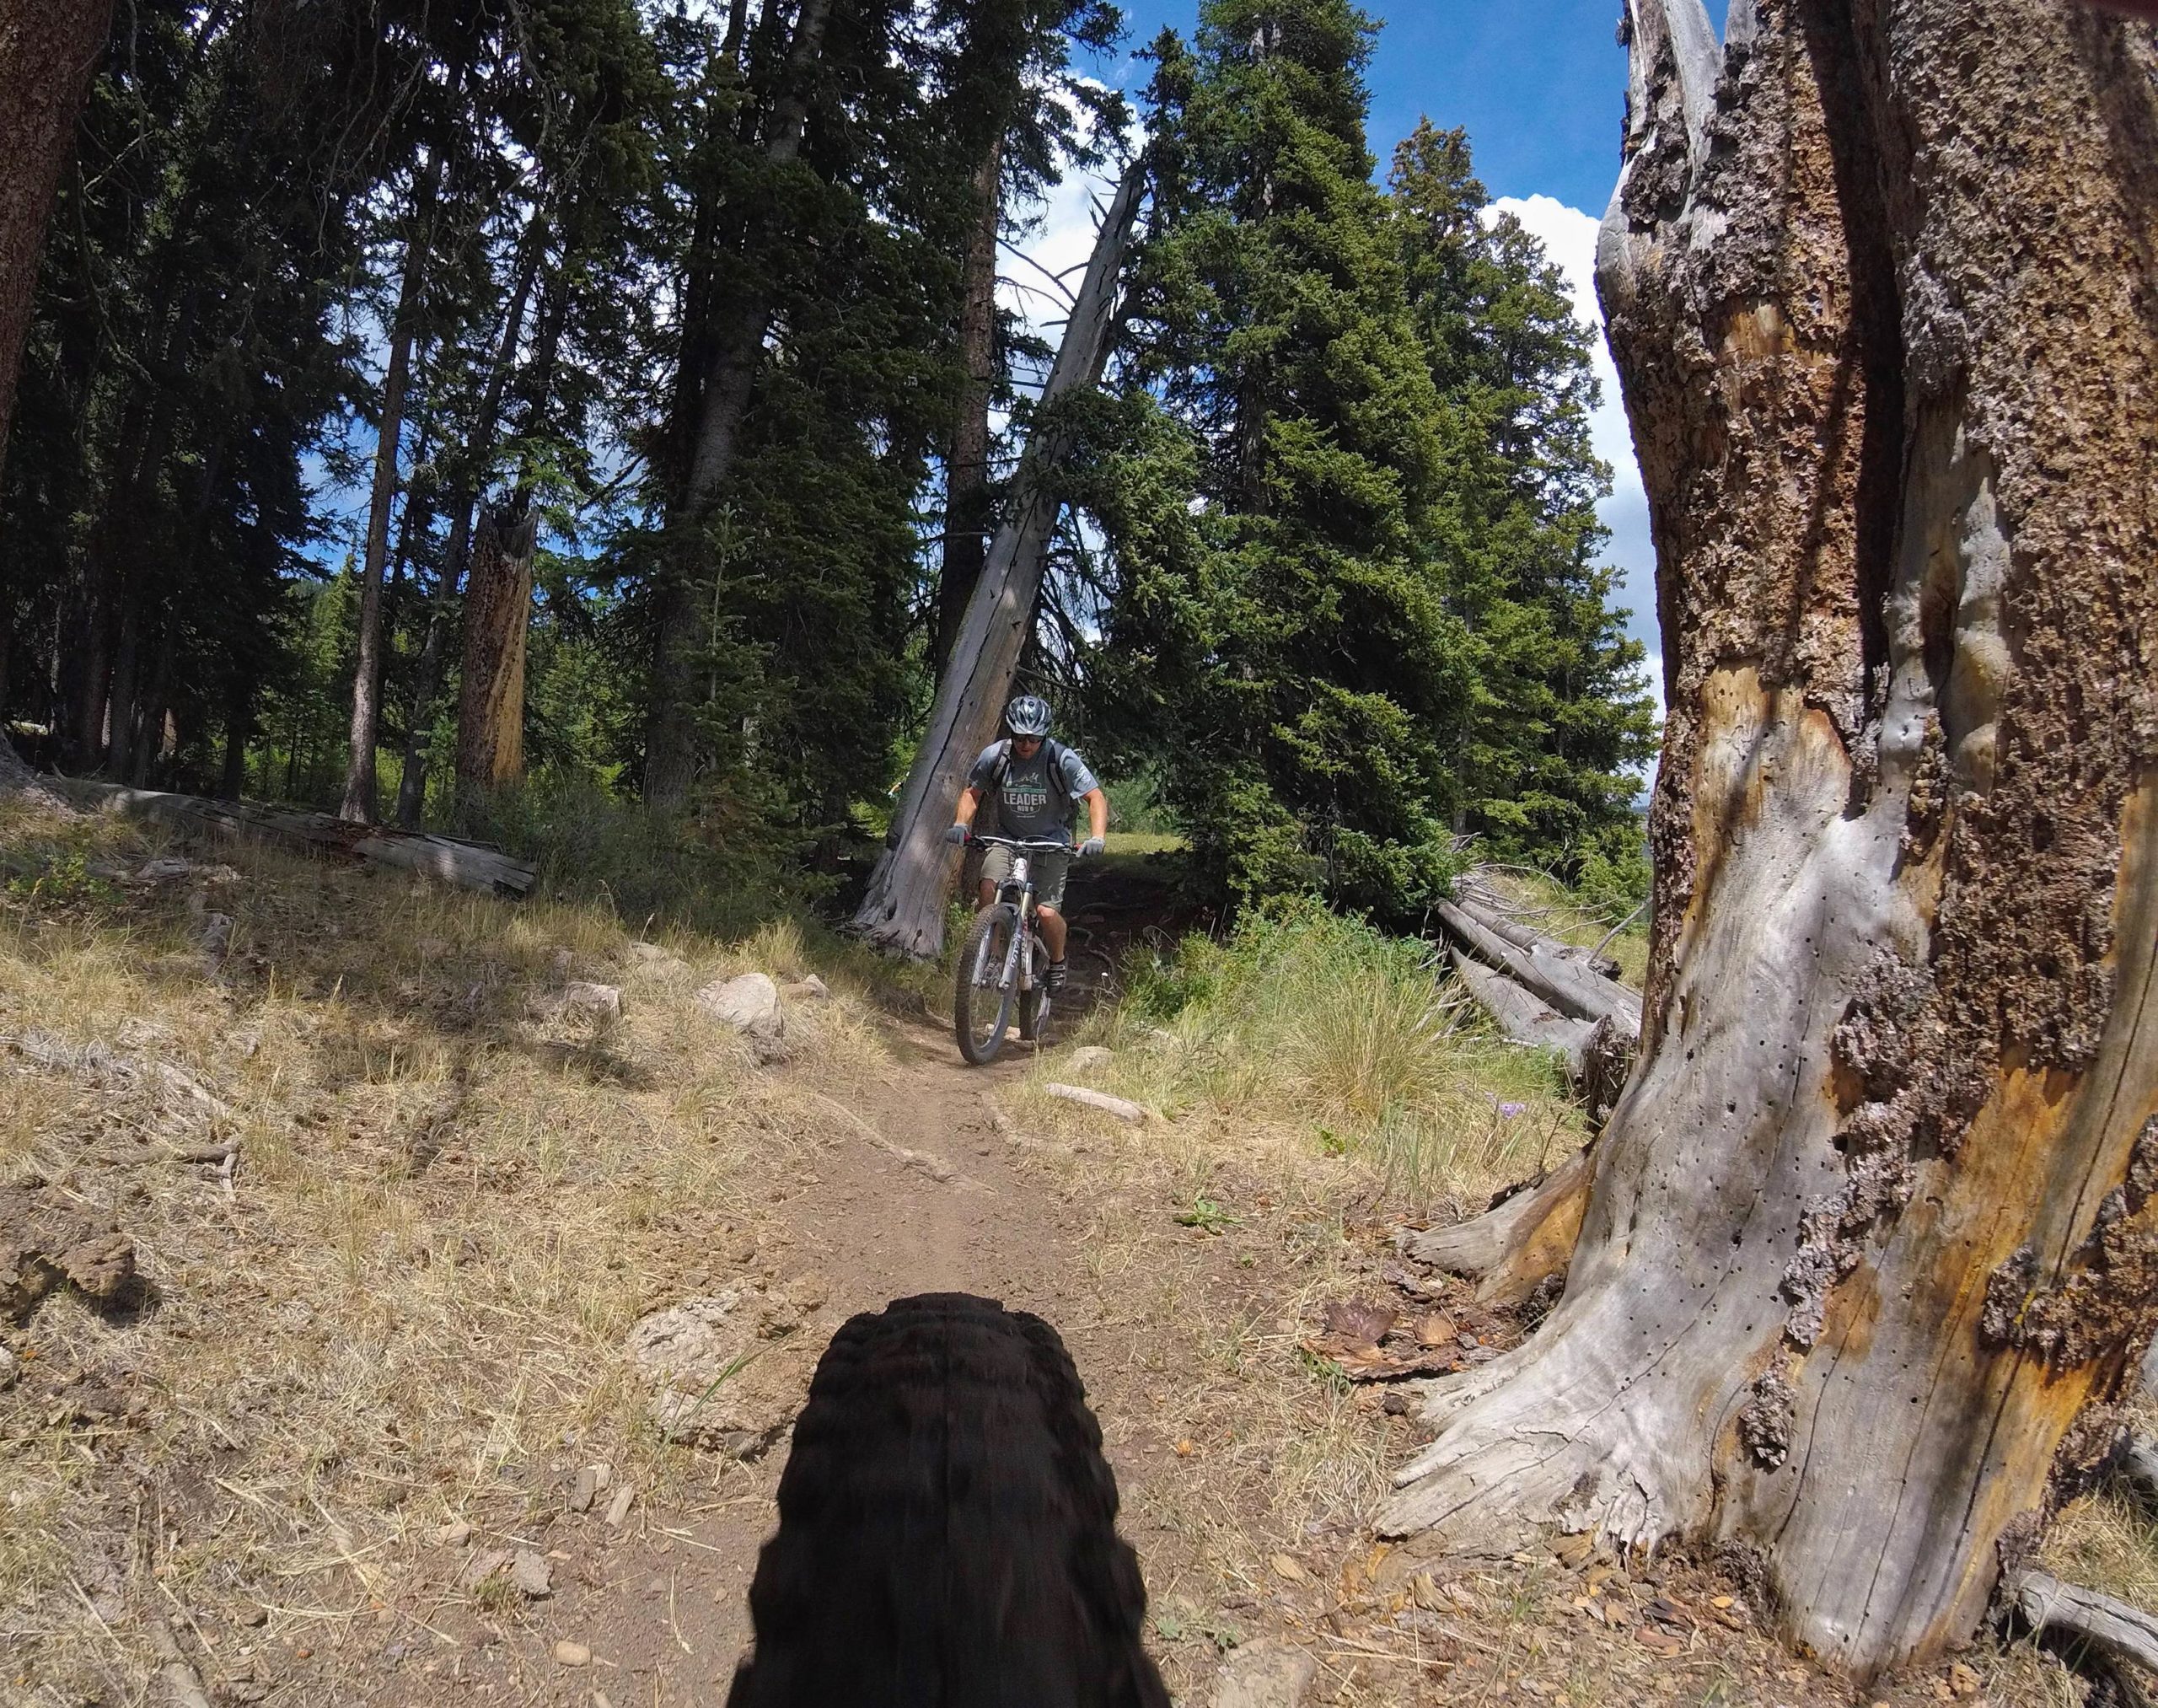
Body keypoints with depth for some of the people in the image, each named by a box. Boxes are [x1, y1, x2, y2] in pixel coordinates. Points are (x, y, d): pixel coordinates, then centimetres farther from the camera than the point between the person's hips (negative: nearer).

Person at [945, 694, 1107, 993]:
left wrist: (1097, 837, -29)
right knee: (989, 888, -27)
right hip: (1007, 839, 2)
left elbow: (1096, 797, -14)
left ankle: (1057, 963, 14)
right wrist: (961, 824, -14)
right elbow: (972, 792, 4)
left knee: (1046, 912, -17)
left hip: (1051, 842, -2)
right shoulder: (994, 755, -10)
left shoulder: (1061, 759, -16)